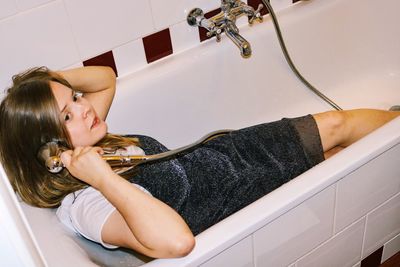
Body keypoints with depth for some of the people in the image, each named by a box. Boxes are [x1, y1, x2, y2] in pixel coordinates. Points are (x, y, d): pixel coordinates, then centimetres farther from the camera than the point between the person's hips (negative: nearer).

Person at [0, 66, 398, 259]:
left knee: (334, 124, 10)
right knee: (337, 126, 5)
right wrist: (104, 178, -43)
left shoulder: (82, 145, -7)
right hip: (229, 200, -7)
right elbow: (176, 242, -46)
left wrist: (53, 80, -8)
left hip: (215, 156, 7)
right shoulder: (79, 206, -31)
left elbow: (106, 77, 10)